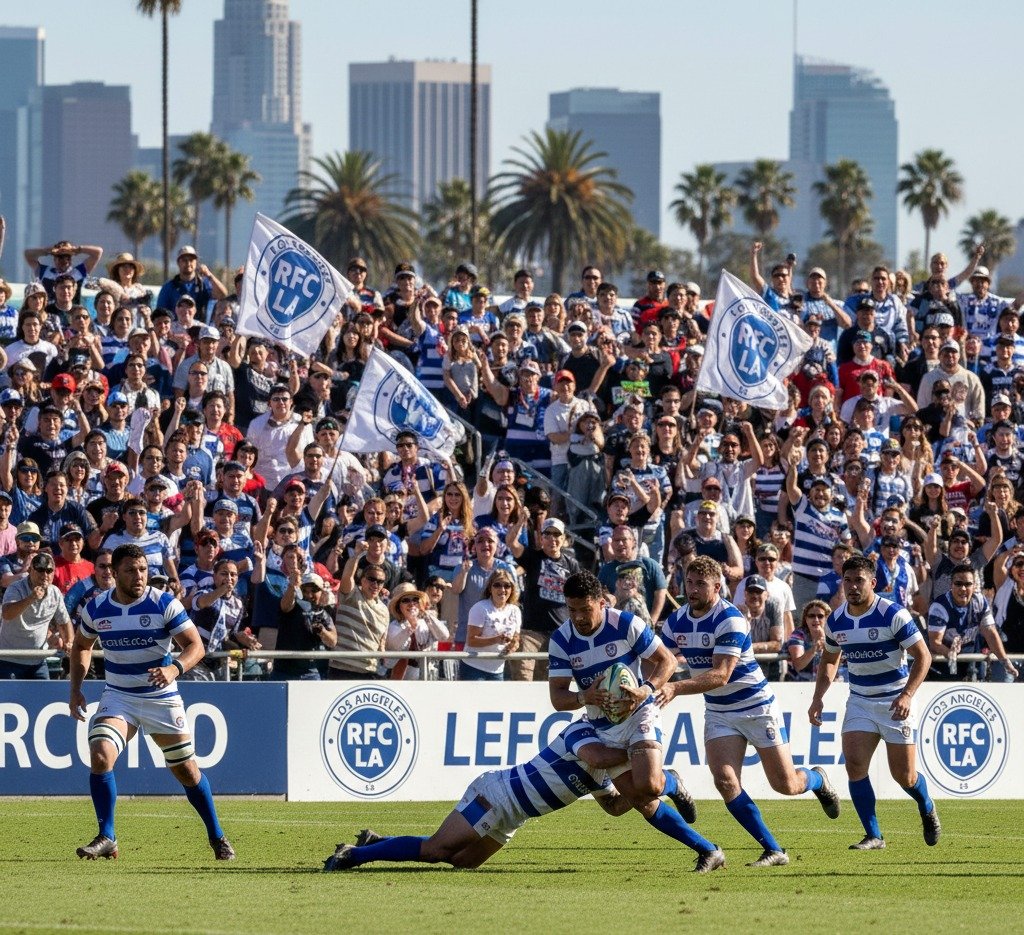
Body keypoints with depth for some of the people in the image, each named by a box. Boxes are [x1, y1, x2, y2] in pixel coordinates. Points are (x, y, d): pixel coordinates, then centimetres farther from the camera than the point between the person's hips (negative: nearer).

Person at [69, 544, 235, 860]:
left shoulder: (164, 604, -13)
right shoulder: (96, 608, -4)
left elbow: (195, 646, -14)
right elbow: (81, 646, 14)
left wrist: (174, 669, -34)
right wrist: (76, 689, 3)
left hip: (162, 698, -1)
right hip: (118, 696, 1)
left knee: (186, 771, 7)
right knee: (100, 756, -22)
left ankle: (217, 836, 27)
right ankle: (106, 838, -12)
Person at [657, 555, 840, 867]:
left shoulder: (730, 620, -23)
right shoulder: (676, 622, -3)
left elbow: (720, 675, -30)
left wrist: (676, 688, -41)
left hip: (756, 707, -5)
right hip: (718, 712, 5)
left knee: (785, 784, 2)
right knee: (725, 781, -15)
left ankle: (818, 779, 40)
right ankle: (774, 851, -7)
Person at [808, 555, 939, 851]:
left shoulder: (893, 615, -16)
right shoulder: (836, 620, -1)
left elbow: (923, 655, -14)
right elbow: (829, 659, 17)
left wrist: (907, 695, -26)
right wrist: (819, 697, 3)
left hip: (896, 702, -4)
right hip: (859, 701, 4)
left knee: (905, 776, 0)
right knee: (855, 765, -14)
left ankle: (927, 810, 34)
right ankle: (873, 836, -5)